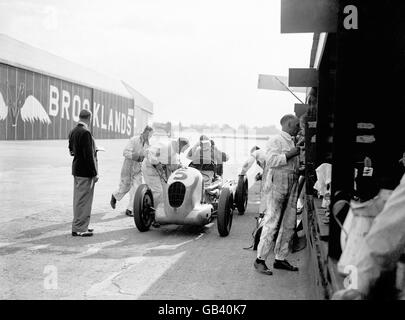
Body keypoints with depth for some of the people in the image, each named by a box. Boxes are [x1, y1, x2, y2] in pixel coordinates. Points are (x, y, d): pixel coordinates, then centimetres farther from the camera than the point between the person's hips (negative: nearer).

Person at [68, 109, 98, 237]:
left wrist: (93, 150, 18)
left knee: (78, 199, 16)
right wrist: (94, 173, -16)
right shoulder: (85, 133, -19)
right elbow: (88, 155, -21)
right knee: (84, 200, -2)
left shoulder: (73, 131, 9)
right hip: (86, 171, -9)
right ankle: (79, 228, 3)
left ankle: (79, 225, 26)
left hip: (76, 169, 10)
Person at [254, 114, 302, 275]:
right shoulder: (275, 140, -5)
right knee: (272, 223, -8)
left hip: (292, 187, 9)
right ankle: (260, 260, -2)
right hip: (277, 186, -9)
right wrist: (290, 154, -18)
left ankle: (280, 259, 18)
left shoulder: (292, 142, 20)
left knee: (289, 225, 9)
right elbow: (271, 160, -20)